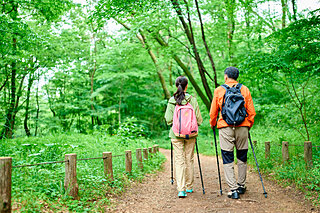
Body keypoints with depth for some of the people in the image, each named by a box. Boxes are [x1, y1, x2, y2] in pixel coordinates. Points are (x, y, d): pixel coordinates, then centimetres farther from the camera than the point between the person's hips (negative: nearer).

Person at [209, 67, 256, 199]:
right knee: (242, 157, 15)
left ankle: (233, 189, -3)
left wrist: (212, 124, 23)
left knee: (228, 159, 2)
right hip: (242, 127, 2)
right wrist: (249, 125, 21)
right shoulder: (245, 89, 6)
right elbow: (251, 112, 7)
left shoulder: (219, 90, 2)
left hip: (225, 127, -2)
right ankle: (241, 186, 25)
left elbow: (213, 112, 7)